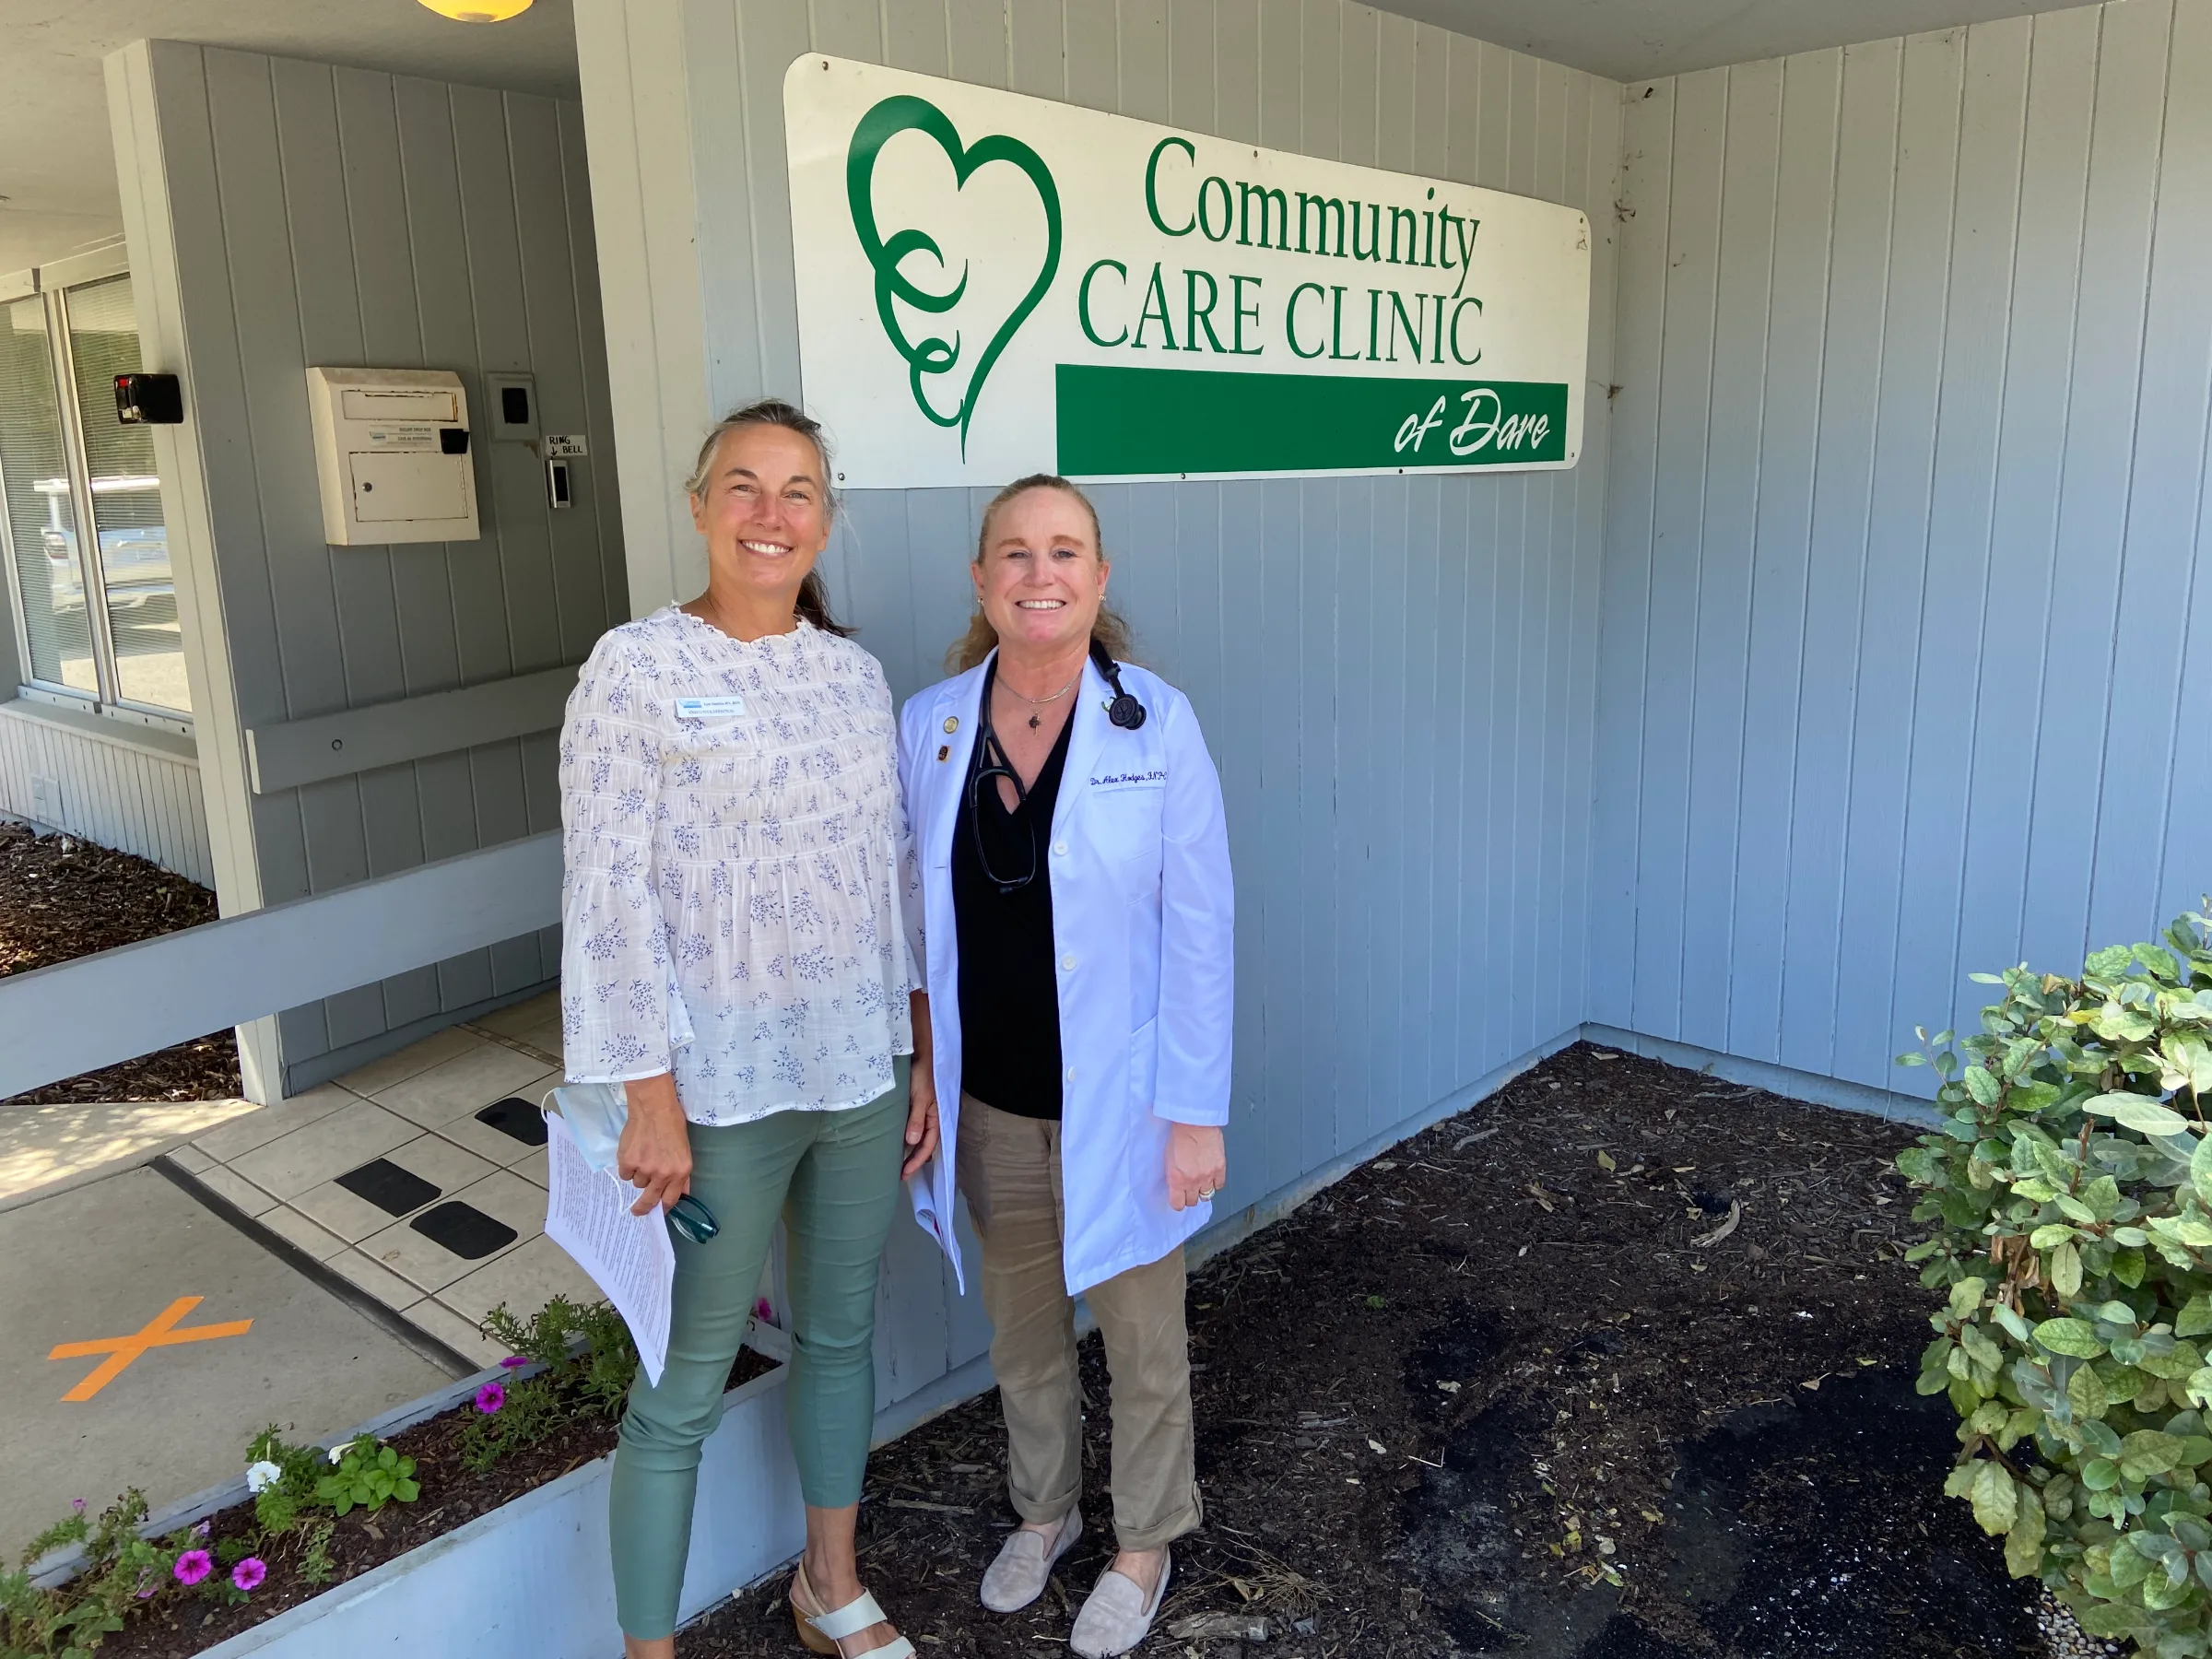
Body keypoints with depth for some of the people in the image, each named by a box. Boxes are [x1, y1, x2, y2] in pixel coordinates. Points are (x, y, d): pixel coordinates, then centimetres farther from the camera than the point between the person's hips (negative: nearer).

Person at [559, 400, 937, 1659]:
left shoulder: (853, 670, 5)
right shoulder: (637, 668, -9)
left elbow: (895, 875, 9)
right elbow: (611, 894, -12)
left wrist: (923, 1059, 9)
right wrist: (652, 1099, -14)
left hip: (864, 1071, 5)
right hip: (724, 1086, -5)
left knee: (842, 1331, 20)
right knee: (687, 1386, 6)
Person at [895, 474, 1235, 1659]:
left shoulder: (1157, 725, -14)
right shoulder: (927, 726, -5)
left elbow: (1198, 929, -12)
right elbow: (921, 917, 4)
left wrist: (1196, 1113, -13)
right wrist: (917, 1085, 7)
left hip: (1117, 1101, -3)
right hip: (990, 1103, 3)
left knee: (1141, 1338, 16)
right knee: (1021, 1329, 23)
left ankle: (1144, 1543, 42)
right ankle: (1045, 1506, 50)